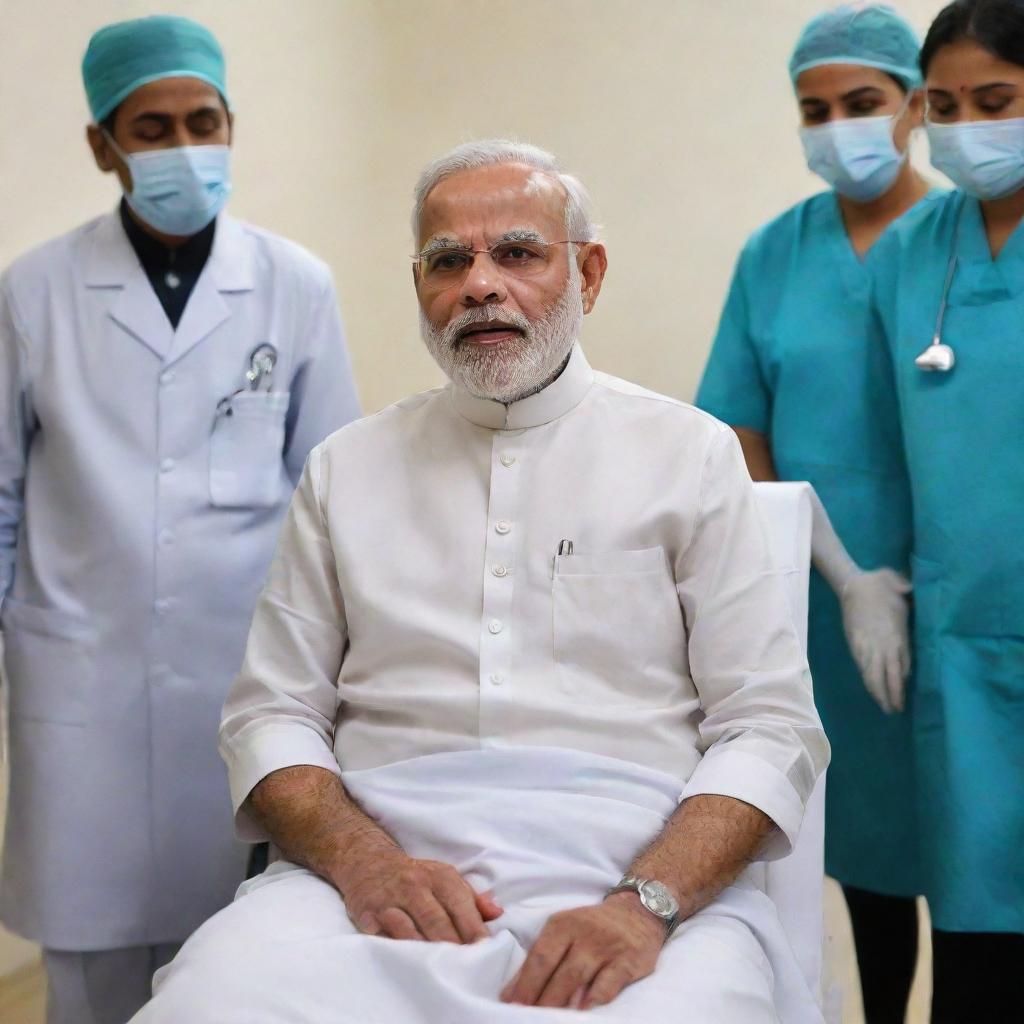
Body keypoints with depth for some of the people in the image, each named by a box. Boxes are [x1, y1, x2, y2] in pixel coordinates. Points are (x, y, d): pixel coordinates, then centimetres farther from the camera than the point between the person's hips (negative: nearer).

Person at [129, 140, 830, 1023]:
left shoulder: (690, 453, 9)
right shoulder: (347, 467, 16)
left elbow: (768, 726, 3)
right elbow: (274, 712, 10)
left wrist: (645, 903, -14)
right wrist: (361, 860, -10)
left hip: (636, 868, -1)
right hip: (383, 864, 2)